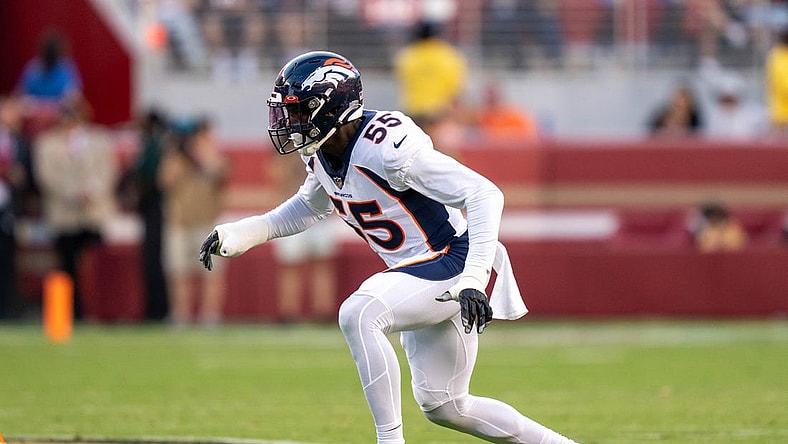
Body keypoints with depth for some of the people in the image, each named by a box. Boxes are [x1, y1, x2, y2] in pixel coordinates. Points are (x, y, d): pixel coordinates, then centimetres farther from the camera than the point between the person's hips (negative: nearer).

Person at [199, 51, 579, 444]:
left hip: (453, 261, -10)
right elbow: (309, 208, 23)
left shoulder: (386, 147, -27)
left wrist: (473, 278, -36)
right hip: (413, 273, 10)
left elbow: (485, 195, -28)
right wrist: (240, 234, 9)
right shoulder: (320, 154, -1)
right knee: (441, 406, 12)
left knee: (358, 315, -30)